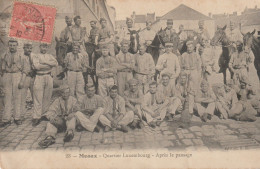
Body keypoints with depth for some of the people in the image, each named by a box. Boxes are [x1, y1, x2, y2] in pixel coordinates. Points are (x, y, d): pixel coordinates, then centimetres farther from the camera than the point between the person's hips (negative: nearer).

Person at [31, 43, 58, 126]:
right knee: (38, 98, -8)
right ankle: (36, 117, -7)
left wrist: (45, 62, -10)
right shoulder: (36, 56, 8)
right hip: (39, 77, -4)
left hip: (49, 77, 4)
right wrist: (50, 65, -5)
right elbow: (36, 66, -10)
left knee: (47, 97, 4)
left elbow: (56, 63, 1)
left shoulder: (50, 56, 19)